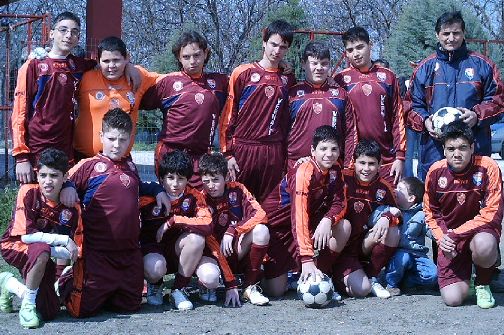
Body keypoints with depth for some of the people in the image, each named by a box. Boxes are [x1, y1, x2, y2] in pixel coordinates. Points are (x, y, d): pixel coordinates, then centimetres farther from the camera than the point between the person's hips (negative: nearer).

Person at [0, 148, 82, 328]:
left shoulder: (72, 207, -9)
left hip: (42, 259, 4)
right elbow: (26, 235, -24)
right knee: (41, 249, -38)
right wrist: (64, 240, -25)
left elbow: (75, 251, -6)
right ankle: (28, 304, -17)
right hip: (14, 247, -4)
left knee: (49, 312, -4)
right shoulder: (28, 192, -18)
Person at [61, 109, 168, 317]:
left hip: (129, 251, 5)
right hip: (97, 251, -5)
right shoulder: (89, 166, -5)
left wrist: (157, 189, 15)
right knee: (83, 309, -3)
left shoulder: (130, 167, 12)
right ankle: (67, 281, 29)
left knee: (130, 305, 10)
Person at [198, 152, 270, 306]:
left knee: (261, 230, -27)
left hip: (240, 252, 2)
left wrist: (232, 231, -27)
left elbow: (260, 215, -15)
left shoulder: (236, 190, -3)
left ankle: (250, 287, -13)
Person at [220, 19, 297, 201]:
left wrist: (286, 154, 8)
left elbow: (287, 118, 14)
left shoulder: (288, 79, 11)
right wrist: (227, 153, -4)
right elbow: (228, 115, 1)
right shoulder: (243, 73, 1)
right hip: (242, 150, -2)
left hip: (274, 153, 3)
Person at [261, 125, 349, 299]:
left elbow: (340, 203, -7)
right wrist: (307, 260, -43)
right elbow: (299, 217, -36)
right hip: (278, 225, -6)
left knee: (343, 227, -20)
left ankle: (319, 274, -6)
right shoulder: (304, 173, -28)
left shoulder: (335, 170, -6)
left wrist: (328, 220, -32)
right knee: (275, 290, -12)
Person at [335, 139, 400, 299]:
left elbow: (396, 211, 2)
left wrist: (387, 218, -21)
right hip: (343, 248, -4)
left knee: (393, 231, -23)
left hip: (367, 244, 4)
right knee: (361, 289, -23)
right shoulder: (344, 179, -13)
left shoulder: (383, 187, -1)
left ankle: (371, 277, -4)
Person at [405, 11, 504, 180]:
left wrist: (477, 115, -10)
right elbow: (413, 105, 14)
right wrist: (424, 122, -6)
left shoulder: (482, 65, 9)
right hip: (434, 149, 1)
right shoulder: (425, 68, 13)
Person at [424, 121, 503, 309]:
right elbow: (431, 212, 7)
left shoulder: (488, 168, -15)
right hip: (450, 237, 2)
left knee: (484, 245, -41)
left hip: (480, 230, -2)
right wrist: (441, 238, -11)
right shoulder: (436, 172, -6)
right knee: (452, 299, -15)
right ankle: (464, 270, 22)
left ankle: (483, 284, -5)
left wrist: (456, 233, -19)